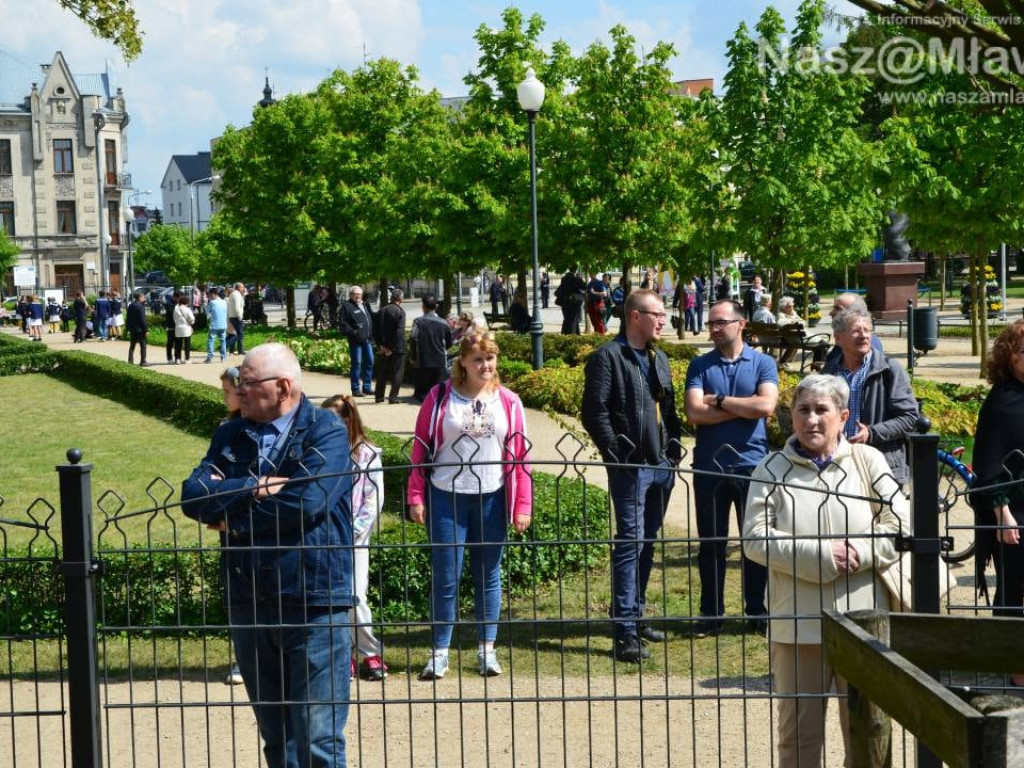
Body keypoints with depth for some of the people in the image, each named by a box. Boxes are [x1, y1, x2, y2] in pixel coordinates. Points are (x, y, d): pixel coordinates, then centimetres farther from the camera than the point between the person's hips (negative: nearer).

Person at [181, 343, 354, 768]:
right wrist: (253, 489, -15)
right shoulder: (230, 435, 11)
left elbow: (307, 501, -19)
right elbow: (193, 494, -1)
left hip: (313, 602, -5)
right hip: (248, 603, 5)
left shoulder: (326, 431, -5)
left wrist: (232, 517, -8)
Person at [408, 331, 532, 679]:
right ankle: (440, 652, 11)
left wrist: (523, 505, 0)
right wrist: (416, 498, -4)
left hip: (491, 498, 2)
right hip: (446, 497, -1)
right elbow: (421, 448, 1)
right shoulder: (440, 397, -1)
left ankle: (486, 650, 19)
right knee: (445, 577, 1)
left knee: (488, 575, 9)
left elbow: (520, 455, 4)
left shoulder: (508, 402, 4)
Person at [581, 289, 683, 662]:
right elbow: (595, 413, -13)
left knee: (647, 543, 13)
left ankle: (636, 615, 24)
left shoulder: (658, 359, 18)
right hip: (631, 466, -8)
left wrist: (673, 447, 10)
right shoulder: (608, 357, -8)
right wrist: (618, 453, -15)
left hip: (661, 464, 8)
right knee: (630, 542, -9)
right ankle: (625, 631, -8)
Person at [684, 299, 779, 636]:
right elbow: (694, 412, -11)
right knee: (711, 542, 7)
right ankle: (711, 614, 17)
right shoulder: (700, 365, 4)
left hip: (752, 464, -1)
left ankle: (757, 612, 17)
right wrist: (744, 408, -10)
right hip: (709, 466, 1)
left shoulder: (762, 363, 2)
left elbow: (766, 406, -15)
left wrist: (720, 401, -9)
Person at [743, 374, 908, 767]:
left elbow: (899, 527, 0)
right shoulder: (772, 468, 2)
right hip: (798, 626, 0)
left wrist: (856, 554, -16)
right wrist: (821, 556, -15)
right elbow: (754, 539, -7)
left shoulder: (868, 461, 5)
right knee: (799, 733, 9)